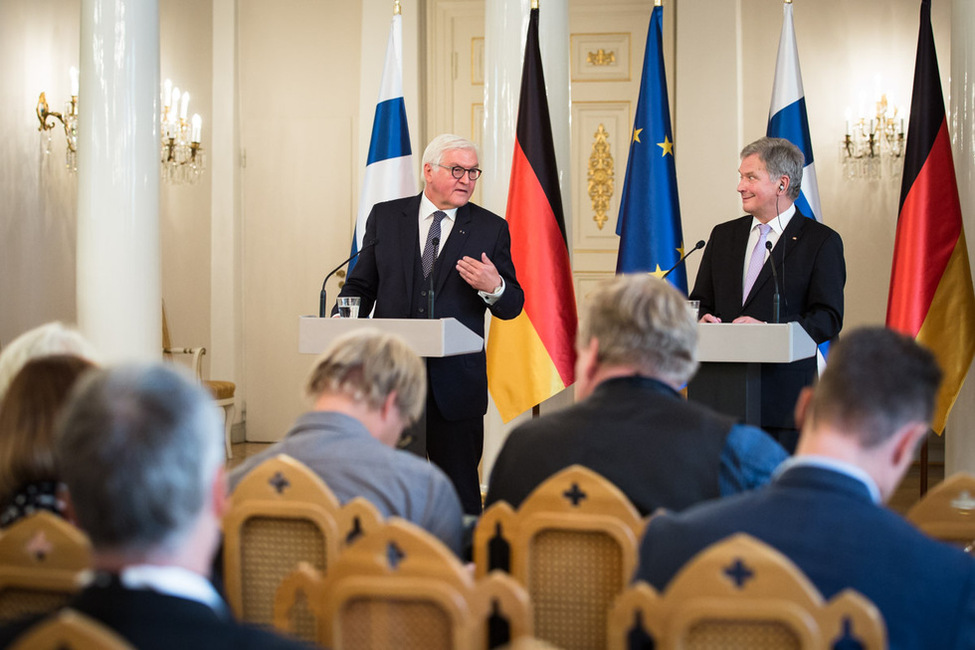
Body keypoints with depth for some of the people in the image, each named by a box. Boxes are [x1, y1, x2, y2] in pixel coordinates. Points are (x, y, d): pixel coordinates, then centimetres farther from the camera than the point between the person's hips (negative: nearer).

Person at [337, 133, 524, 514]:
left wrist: (493, 288, -19)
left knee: (460, 492, 2)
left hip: (455, 382, -1)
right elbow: (360, 286, 12)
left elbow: (512, 306, 3)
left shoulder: (492, 229, 5)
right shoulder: (385, 217, 9)